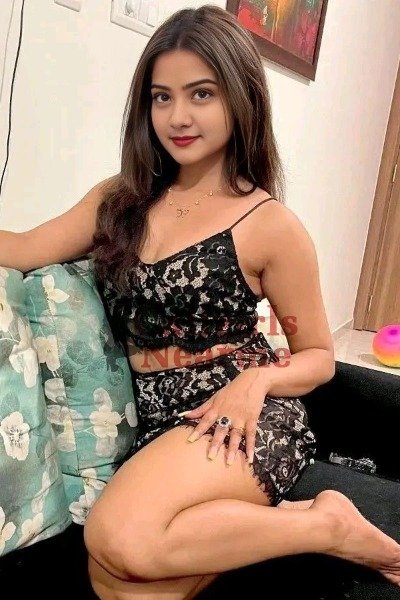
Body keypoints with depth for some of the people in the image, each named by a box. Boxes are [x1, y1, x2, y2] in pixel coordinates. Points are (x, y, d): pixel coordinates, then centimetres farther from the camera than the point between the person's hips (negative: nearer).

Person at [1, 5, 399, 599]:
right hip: (158, 427, 5)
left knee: (119, 539, -30)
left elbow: (319, 356, 2)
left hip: (244, 419, -4)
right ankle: (263, 520, 4)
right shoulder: (121, 199, 10)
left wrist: (257, 379, -17)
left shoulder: (270, 225, -5)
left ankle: (326, 523, -9)